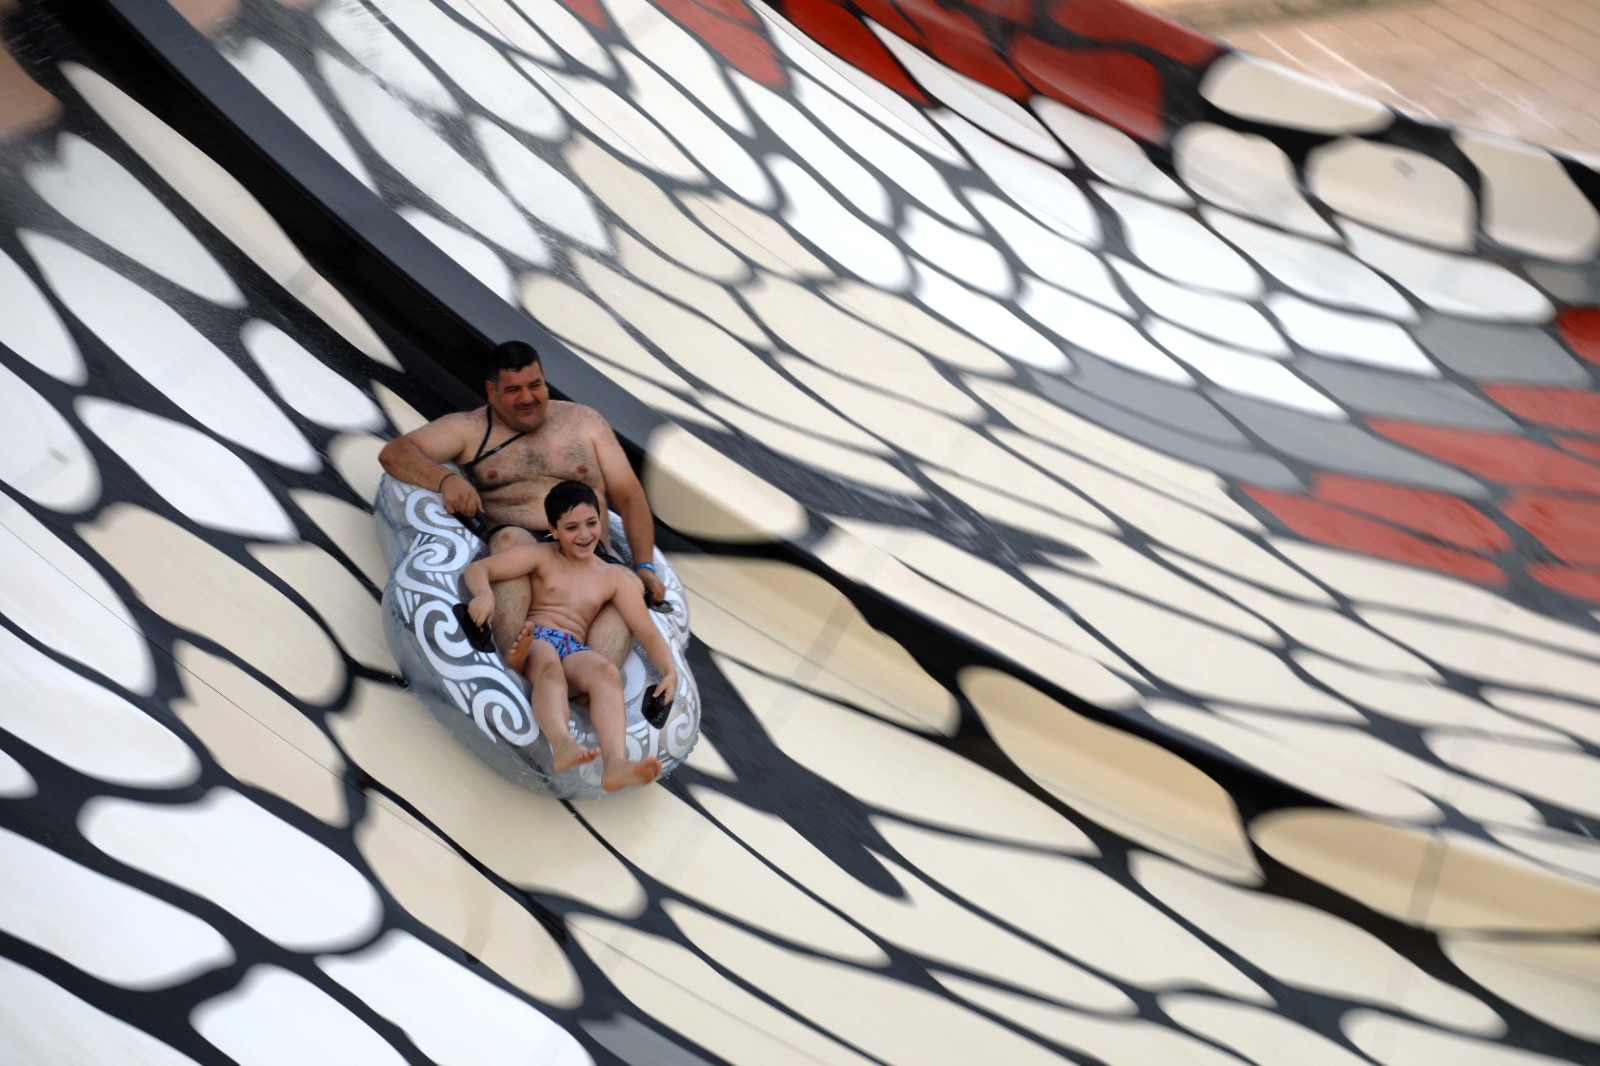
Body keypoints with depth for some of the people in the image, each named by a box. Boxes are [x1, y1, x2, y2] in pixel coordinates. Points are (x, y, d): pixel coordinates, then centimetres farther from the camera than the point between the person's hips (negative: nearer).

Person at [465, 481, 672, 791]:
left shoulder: (615, 579, 18)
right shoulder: (541, 557, 13)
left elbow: (648, 634, 12)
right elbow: (478, 568, 3)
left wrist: (670, 671, -8)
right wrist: (485, 593, -22)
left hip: (573, 650, 1)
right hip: (533, 638, -1)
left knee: (608, 673, -33)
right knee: (549, 664, -38)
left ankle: (614, 765, -58)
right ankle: (562, 743, -67)